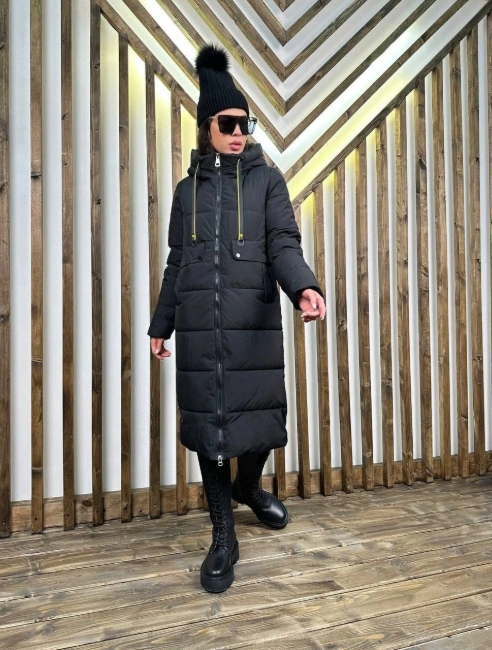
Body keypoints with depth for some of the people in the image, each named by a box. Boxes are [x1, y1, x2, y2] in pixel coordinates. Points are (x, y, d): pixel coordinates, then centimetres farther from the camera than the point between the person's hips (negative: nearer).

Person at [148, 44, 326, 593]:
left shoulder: (267, 180, 9)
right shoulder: (188, 189, 14)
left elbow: (284, 244, -4)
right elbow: (176, 264, 16)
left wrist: (304, 287, -25)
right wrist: (160, 324, 15)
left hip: (255, 323, -1)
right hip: (199, 327, 2)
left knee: (262, 418, 2)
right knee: (207, 424, 3)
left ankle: (247, 486, 38)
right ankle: (224, 538, 19)